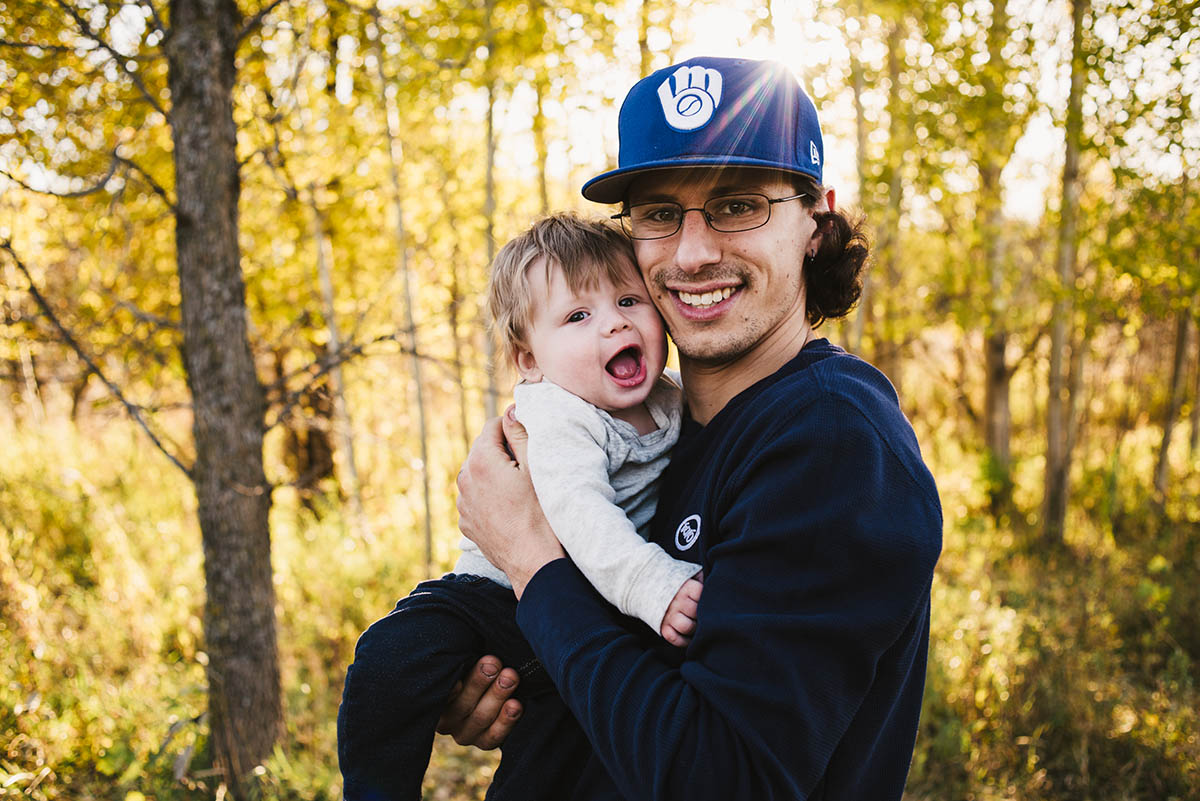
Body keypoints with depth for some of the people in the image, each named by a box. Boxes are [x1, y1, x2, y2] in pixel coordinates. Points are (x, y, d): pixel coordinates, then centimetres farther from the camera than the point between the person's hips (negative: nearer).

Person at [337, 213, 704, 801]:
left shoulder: (670, 403, 1)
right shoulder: (554, 419, -20)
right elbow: (577, 514, -37)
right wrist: (652, 586, -47)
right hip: (500, 591, -4)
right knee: (394, 655, -24)